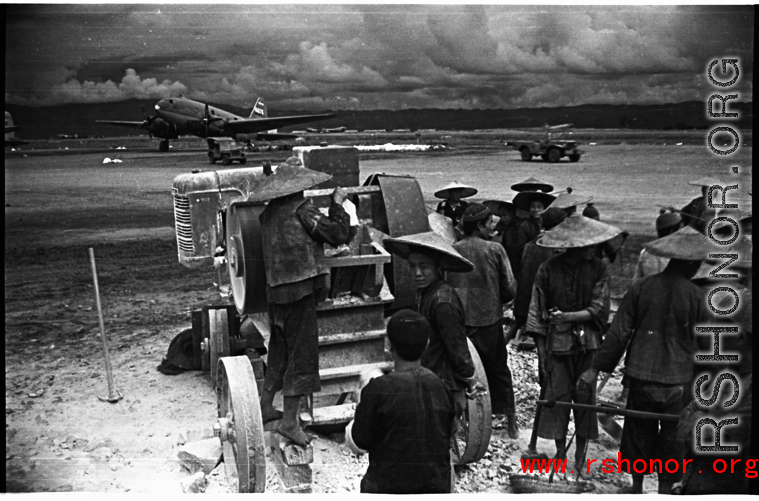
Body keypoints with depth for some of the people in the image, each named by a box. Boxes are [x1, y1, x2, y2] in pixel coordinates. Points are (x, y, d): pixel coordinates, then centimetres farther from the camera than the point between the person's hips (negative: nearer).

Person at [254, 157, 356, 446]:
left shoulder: (269, 213, 10)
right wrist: (337, 204, 4)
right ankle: (289, 421, 1)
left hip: (274, 289, 8)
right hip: (299, 289, -7)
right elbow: (337, 235, -9)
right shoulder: (302, 209, -10)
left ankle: (265, 406, 31)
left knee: (280, 348, 21)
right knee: (302, 351, -1)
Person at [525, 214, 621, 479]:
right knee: (557, 397, 2)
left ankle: (580, 459, 20)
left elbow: (598, 309, -6)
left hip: (587, 344, 1)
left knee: (586, 399, 6)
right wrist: (541, 350, -3)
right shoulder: (548, 269, -6)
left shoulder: (597, 269, -3)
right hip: (557, 344, -1)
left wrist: (568, 316, -20)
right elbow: (537, 311, -2)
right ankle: (560, 454, 19)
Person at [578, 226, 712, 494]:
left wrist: (597, 367, -1)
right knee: (671, 436, 13)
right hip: (678, 380, -1)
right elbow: (705, 341, -2)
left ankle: (637, 486, 29)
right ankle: (665, 489, 23)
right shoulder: (695, 295, -9)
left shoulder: (641, 287, -6)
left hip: (641, 375, 2)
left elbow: (618, 332, -6)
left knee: (639, 431, 16)